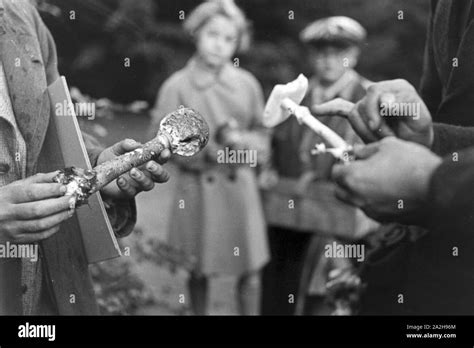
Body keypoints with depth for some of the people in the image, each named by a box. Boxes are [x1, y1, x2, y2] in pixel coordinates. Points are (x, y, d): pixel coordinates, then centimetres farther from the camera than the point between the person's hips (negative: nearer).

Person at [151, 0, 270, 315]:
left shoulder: (247, 84, 3)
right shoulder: (177, 87, -4)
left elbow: (263, 140, 5)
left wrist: (242, 140, -16)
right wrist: (216, 140, -18)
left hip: (242, 186, 2)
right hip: (199, 189, -2)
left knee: (251, 269, 5)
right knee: (200, 269, 9)